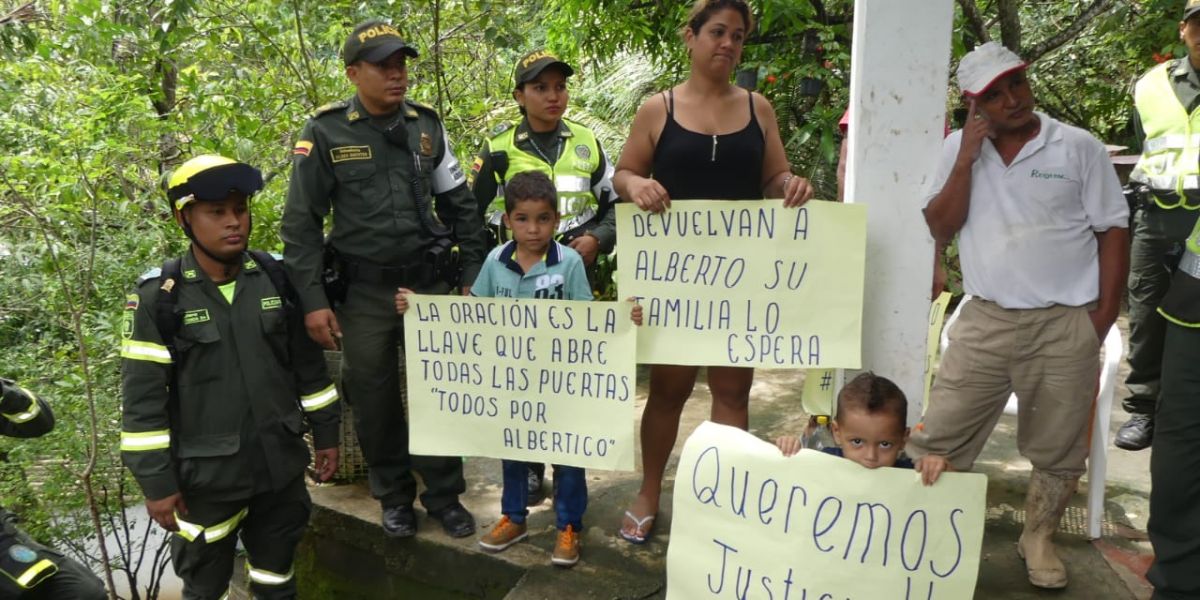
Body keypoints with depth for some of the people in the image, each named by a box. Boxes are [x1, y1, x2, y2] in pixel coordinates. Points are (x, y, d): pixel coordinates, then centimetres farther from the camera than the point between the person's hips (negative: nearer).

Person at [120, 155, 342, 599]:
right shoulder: (159, 297, -12)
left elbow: (308, 361, 8)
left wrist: (325, 431, 9)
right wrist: (157, 482, -10)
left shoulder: (277, 278, -1)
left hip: (282, 464, 3)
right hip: (206, 476, -3)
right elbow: (143, 400, -10)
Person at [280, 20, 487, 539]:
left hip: (430, 284, 2)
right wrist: (313, 301, -9)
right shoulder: (325, 133, -6)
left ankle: (444, 494, 23)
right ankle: (394, 496, 27)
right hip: (363, 292, -2)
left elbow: (460, 205, 9)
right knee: (374, 398, 9)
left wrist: (473, 277, 5)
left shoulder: (427, 125, 3)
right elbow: (301, 223, -4)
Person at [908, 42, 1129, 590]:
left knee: (1058, 451, 11)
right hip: (984, 321, 1)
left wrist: (1100, 323, -3)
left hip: (1066, 325, -1)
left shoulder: (1079, 147, -2)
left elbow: (1112, 232, 1)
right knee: (937, 440, 1)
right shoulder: (957, 148, 3)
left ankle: (1038, 538, 33)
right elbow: (938, 230, -2)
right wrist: (966, 159, -11)